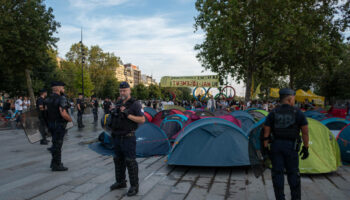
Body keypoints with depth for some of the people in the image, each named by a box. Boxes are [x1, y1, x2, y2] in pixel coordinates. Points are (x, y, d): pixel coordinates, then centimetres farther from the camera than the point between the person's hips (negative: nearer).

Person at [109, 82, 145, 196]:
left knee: (130, 162, -4)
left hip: (128, 138, -8)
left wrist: (128, 115, -23)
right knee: (118, 160, 17)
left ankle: (134, 186, 8)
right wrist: (113, 131, 19)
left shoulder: (135, 104, -10)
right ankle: (120, 182, 32)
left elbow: (142, 120, -16)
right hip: (117, 138, 8)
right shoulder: (118, 104, 13)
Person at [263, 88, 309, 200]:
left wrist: (265, 147, 6)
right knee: (293, 173, 12)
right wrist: (306, 148, 7)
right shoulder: (298, 113, -2)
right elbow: (305, 132, -2)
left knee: (277, 173, 7)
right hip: (291, 146, -1)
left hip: (276, 145, 1)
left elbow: (266, 132, 0)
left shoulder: (273, 113, 1)